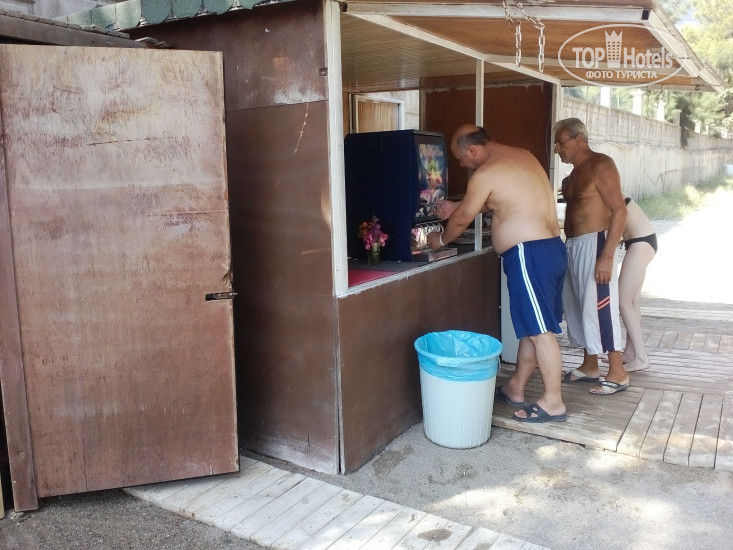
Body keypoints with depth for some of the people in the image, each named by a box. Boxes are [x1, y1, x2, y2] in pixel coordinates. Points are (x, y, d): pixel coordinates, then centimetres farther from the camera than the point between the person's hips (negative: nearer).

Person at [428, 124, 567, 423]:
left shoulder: (486, 174, -11)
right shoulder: (523, 156, 16)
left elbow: (462, 220, -1)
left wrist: (440, 239, 19)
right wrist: (457, 206, 30)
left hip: (529, 254, -10)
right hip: (551, 248, 10)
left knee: (539, 329, -3)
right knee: (532, 325, 15)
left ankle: (553, 402, 7)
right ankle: (515, 388, 27)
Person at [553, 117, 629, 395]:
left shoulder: (600, 165, -10)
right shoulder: (575, 173, 17)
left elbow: (619, 211, -17)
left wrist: (607, 256, -23)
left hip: (593, 245, -9)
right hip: (573, 246, 9)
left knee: (600, 307, -6)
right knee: (579, 307, 13)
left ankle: (618, 374, 5)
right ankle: (589, 366, 25)